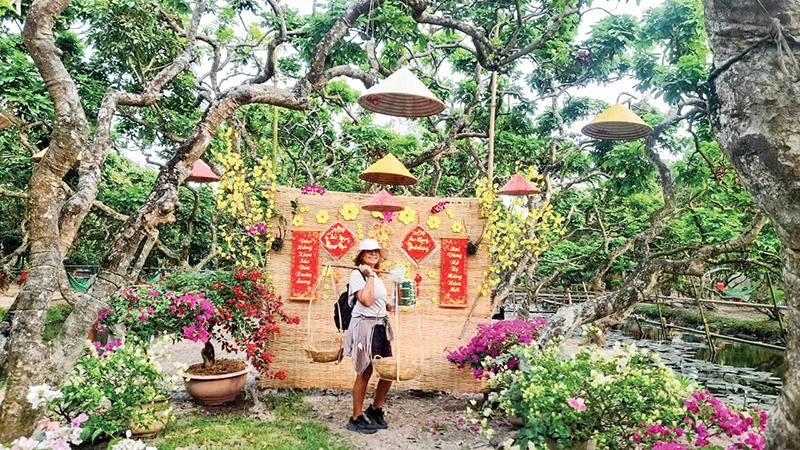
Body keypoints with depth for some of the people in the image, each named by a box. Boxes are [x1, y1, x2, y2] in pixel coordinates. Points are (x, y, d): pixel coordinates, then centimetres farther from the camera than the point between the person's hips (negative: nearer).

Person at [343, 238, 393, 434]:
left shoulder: (377, 275, 17)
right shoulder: (357, 273, -7)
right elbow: (366, 300, -20)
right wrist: (370, 276, -15)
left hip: (381, 326, 8)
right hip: (364, 325, -8)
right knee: (364, 373, 0)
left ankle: (375, 410, 28)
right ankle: (356, 419, 16)